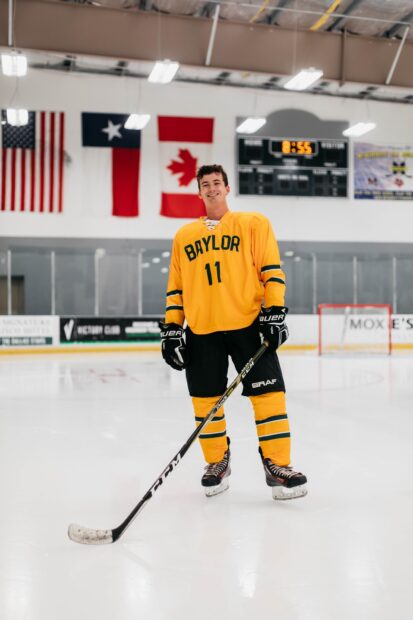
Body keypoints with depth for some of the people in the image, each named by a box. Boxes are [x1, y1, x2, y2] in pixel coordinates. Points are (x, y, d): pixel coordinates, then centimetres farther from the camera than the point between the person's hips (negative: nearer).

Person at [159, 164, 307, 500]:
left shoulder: (253, 223, 8)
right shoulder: (184, 236, 17)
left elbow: (271, 270, 1)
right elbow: (175, 287, 16)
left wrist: (275, 312, -9)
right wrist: (171, 328, 9)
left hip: (249, 324, -2)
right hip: (200, 330, 3)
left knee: (268, 394, -7)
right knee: (206, 401, 4)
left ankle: (277, 466, 4)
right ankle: (217, 463, 23)